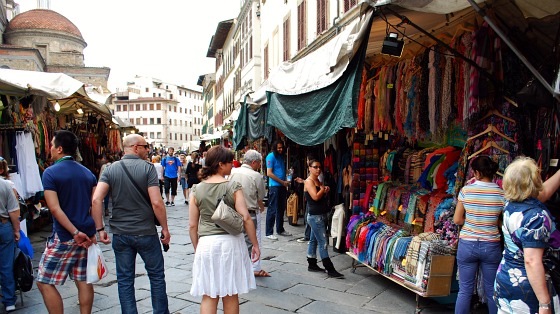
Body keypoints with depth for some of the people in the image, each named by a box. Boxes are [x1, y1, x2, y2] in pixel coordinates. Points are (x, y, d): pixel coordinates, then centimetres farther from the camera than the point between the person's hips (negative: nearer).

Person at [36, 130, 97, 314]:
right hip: (87, 236, 6)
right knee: (83, 281, 12)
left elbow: (54, 208, -17)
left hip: (64, 238, -6)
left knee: (44, 283, 7)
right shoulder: (88, 173, 9)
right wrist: (94, 232, 5)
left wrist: (75, 233, -15)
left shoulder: (51, 173, -9)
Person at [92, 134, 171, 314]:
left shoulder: (111, 169, 1)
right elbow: (156, 203, -17)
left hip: (120, 234, 3)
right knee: (157, 276, 13)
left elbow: (96, 200, -10)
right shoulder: (147, 168, -10)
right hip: (146, 232, -3)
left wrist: (100, 229, -3)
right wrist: (165, 229, -7)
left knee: (125, 280, 13)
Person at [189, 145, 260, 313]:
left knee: (208, 296, 12)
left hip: (206, 243, 2)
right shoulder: (233, 187, -7)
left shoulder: (196, 190, 1)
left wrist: (197, 248, 15)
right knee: (231, 296, 15)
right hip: (231, 242, -1)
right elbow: (246, 218, -12)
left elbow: (192, 225, 2)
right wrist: (255, 245, -3)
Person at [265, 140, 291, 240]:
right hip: (274, 186, -8)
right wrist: (283, 182, -12)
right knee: (272, 210, -4)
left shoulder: (282, 157, 15)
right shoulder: (271, 156, -8)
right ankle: (269, 233, 2)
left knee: (281, 209, 15)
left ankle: (280, 229, 27)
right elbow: (269, 173, -14)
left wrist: (286, 182, 8)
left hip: (282, 186, 8)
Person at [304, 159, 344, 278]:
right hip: (315, 216, -9)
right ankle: (330, 270, -7)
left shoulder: (318, 181, 14)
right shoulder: (309, 181, -12)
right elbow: (315, 197, -23)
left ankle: (312, 264, 24)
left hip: (321, 215, 9)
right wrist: (323, 189, -7)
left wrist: (326, 191, 1)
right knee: (323, 243, -8)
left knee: (313, 240, 15)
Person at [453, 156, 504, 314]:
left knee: (465, 290, 9)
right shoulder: (501, 194, -7)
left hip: (467, 245, 0)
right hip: (491, 246, 1)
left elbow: (457, 220, -4)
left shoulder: (466, 190, -8)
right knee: (492, 292, 14)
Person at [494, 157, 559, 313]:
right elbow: (532, 261, -27)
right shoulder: (536, 216, -23)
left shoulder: (510, 205, 1)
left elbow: (543, 192, 22)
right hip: (527, 290, -7)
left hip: (504, 279, 7)